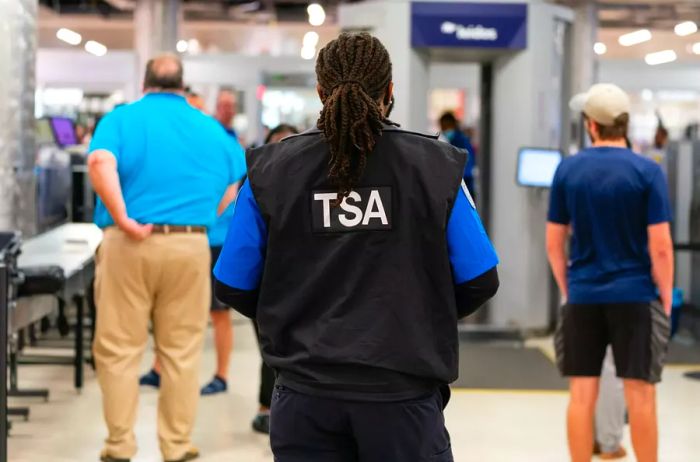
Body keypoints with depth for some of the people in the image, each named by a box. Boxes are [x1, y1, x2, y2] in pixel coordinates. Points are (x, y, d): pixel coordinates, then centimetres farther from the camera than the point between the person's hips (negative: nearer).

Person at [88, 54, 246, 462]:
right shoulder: (211, 128, 13)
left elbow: (101, 162, -17)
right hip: (189, 245, 2)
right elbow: (240, 178, 18)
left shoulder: (122, 118, 2)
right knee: (182, 351, 9)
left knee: (119, 348, 7)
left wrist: (123, 220, -16)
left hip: (129, 244, -2)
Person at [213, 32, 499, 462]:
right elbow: (479, 281, 0)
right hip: (402, 393, -1)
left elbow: (234, 287, 3)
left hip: (306, 394, 1)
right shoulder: (437, 166, -3)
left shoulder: (270, 170, -1)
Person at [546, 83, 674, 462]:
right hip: (634, 296, -2)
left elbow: (554, 243, 4)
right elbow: (659, 246, -9)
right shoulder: (647, 172, -7)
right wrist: (666, 299, 2)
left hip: (583, 297, 2)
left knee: (582, 395, 6)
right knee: (640, 395, 5)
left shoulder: (567, 170, 1)